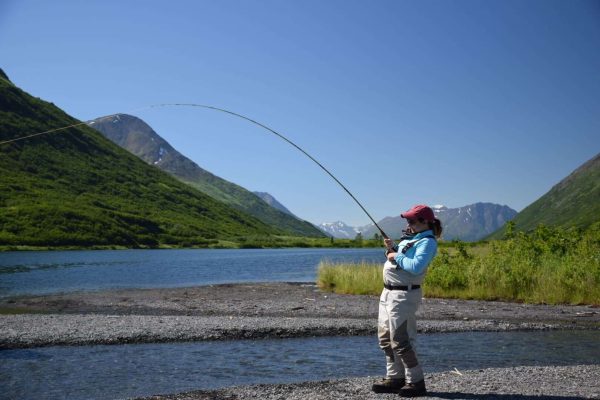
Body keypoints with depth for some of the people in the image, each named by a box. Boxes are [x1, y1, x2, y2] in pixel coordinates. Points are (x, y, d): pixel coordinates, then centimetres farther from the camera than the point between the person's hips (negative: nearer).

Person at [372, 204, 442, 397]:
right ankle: (395, 377, 26)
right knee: (385, 338, 15)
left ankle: (416, 382, 5)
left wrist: (396, 256, -17)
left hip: (404, 295, -10)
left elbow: (416, 267, -28)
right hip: (388, 292, 10)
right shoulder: (411, 237, 15)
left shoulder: (427, 242, -14)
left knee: (400, 341, -7)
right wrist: (391, 248, 3)